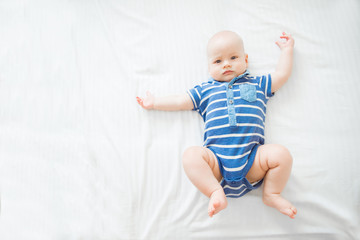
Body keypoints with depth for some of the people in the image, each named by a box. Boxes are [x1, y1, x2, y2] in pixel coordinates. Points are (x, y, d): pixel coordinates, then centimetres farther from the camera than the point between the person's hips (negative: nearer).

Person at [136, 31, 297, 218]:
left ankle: (272, 194, -1)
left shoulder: (257, 85, 22)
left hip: (252, 158, 1)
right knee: (191, 155, -28)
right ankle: (216, 194, -22)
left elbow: (282, 74, 26)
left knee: (281, 154, -24)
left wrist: (286, 49, 36)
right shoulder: (205, 91, 22)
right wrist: (154, 102, 23)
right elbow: (181, 101, 24)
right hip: (216, 159, 0)